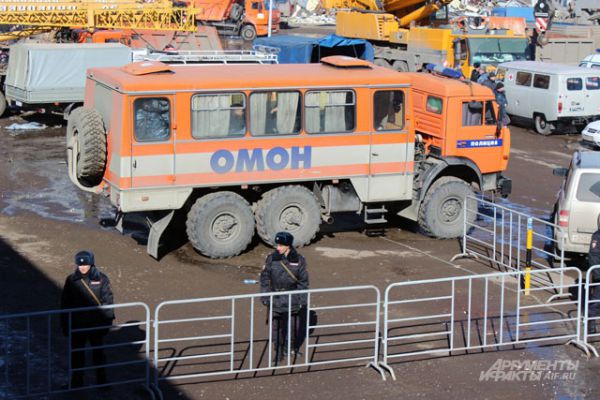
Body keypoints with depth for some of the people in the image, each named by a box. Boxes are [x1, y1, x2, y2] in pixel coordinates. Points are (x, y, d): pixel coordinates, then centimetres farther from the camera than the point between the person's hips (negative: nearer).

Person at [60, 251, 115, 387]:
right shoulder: (71, 280, -6)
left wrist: (107, 321, -7)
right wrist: (65, 323, -1)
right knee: (77, 354, 13)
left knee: (98, 353, 14)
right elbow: (65, 303, -1)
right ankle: (76, 382, 27)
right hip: (77, 325, 1)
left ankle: (101, 381, 27)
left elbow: (108, 301, -5)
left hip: (96, 324, -1)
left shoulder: (101, 279, -10)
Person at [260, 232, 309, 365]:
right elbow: (264, 278, 2)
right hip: (276, 299, 0)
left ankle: (293, 347, 34)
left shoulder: (298, 260, -6)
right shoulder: (272, 258, -5)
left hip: (293, 299, 0)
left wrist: (302, 300, -1)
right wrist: (265, 296, 0)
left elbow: (303, 281, 0)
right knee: (276, 326, 2)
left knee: (293, 325, 9)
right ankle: (279, 353, 15)